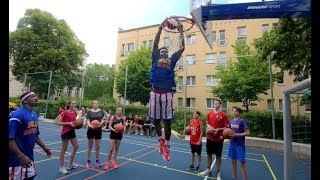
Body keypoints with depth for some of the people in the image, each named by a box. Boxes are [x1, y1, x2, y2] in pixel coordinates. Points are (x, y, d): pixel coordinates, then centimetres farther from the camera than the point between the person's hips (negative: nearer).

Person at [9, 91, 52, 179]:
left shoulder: (35, 114, 5)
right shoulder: (17, 115, -20)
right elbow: (10, 139, -23)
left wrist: (44, 147, 15)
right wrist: (21, 156, -26)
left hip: (29, 157, 8)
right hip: (16, 159, -8)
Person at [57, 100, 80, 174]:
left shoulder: (75, 113, 6)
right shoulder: (65, 113, -14)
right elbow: (58, 123, -15)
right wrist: (69, 123, -22)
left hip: (72, 131, 8)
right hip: (65, 132, -8)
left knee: (76, 147, 13)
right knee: (64, 149, 4)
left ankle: (70, 164, 28)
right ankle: (62, 167, 19)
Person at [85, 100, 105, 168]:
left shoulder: (101, 111, 1)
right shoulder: (89, 111, -3)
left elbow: (103, 119, -2)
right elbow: (88, 120, -7)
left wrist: (100, 124, -21)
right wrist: (90, 125, -27)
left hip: (99, 130, 1)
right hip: (91, 130, -1)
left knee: (98, 146, 9)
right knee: (90, 146, 10)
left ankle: (97, 161, 23)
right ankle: (88, 161, 24)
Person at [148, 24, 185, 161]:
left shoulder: (172, 60, 20)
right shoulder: (156, 58, 17)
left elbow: (182, 48, 15)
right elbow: (155, 44, 7)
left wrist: (181, 32, 16)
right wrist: (160, 28, 7)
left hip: (168, 93, 0)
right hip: (155, 92, 0)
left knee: (167, 121, 2)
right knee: (156, 120, 8)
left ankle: (167, 146, 17)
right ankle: (161, 141, 32)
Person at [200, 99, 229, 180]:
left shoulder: (223, 114, -9)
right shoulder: (210, 113, 3)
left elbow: (226, 127, -7)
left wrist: (218, 129, -21)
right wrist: (208, 126, -7)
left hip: (219, 139, -4)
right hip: (210, 137, 4)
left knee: (218, 155, 9)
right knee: (209, 154, 15)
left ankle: (217, 172, 26)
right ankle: (208, 169, 33)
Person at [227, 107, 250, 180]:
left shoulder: (242, 120, -12)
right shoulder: (231, 121, 5)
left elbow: (247, 133, -15)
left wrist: (236, 135, -20)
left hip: (240, 145, -6)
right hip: (232, 144, 6)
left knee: (242, 163, 1)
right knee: (233, 161, 15)